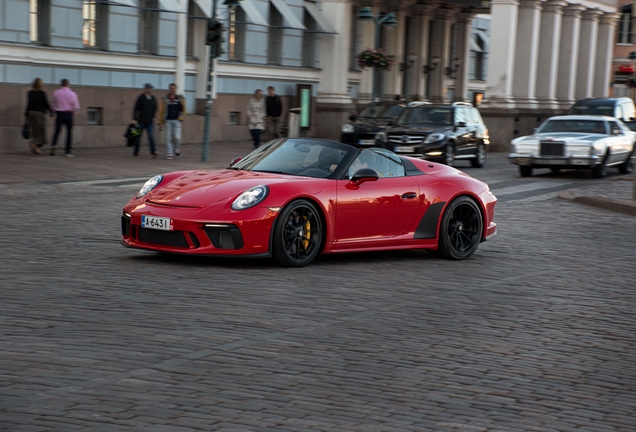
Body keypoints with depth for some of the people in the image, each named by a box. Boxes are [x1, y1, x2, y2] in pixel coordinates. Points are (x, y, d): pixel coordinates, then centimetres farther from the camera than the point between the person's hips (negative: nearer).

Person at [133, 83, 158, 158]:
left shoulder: (153, 98, 7)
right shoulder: (141, 98, -7)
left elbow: (155, 109, 20)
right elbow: (136, 109, -9)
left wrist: (153, 117, 16)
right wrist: (135, 119, -13)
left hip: (150, 122, 3)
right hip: (141, 121, -3)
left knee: (151, 136, -10)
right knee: (138, 137, 7)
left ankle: (153, 152, -20)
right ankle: (135, 152, 21)